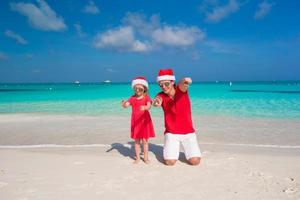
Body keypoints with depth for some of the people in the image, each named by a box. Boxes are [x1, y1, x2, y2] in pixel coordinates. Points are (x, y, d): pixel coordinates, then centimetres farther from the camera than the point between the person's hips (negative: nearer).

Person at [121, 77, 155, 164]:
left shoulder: (146, 97, -5)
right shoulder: (132, 98, 2)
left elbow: (149, 106, -24)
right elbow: (126, 105, -12)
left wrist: (144, 107, -47)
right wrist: (124, 104, -36)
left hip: (145, 121, -2)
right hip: (135, 122, 2)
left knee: (145, 140, 5)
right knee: (137, 140, 9)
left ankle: (146, 157, 18)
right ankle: (138, 157, 21)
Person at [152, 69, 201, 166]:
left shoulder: (180, 90, -11)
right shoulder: (161, 95, -7)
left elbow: (182, 85, -36)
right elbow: (158, 99, -32)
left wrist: (185, 81, -62)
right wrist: (156, 101, -58)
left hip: (188, 132, 0)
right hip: (171, 133, 1)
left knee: (195, 161, -11)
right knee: (170, 161, -13)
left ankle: (187, 151, 23)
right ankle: (173, 150, 20)